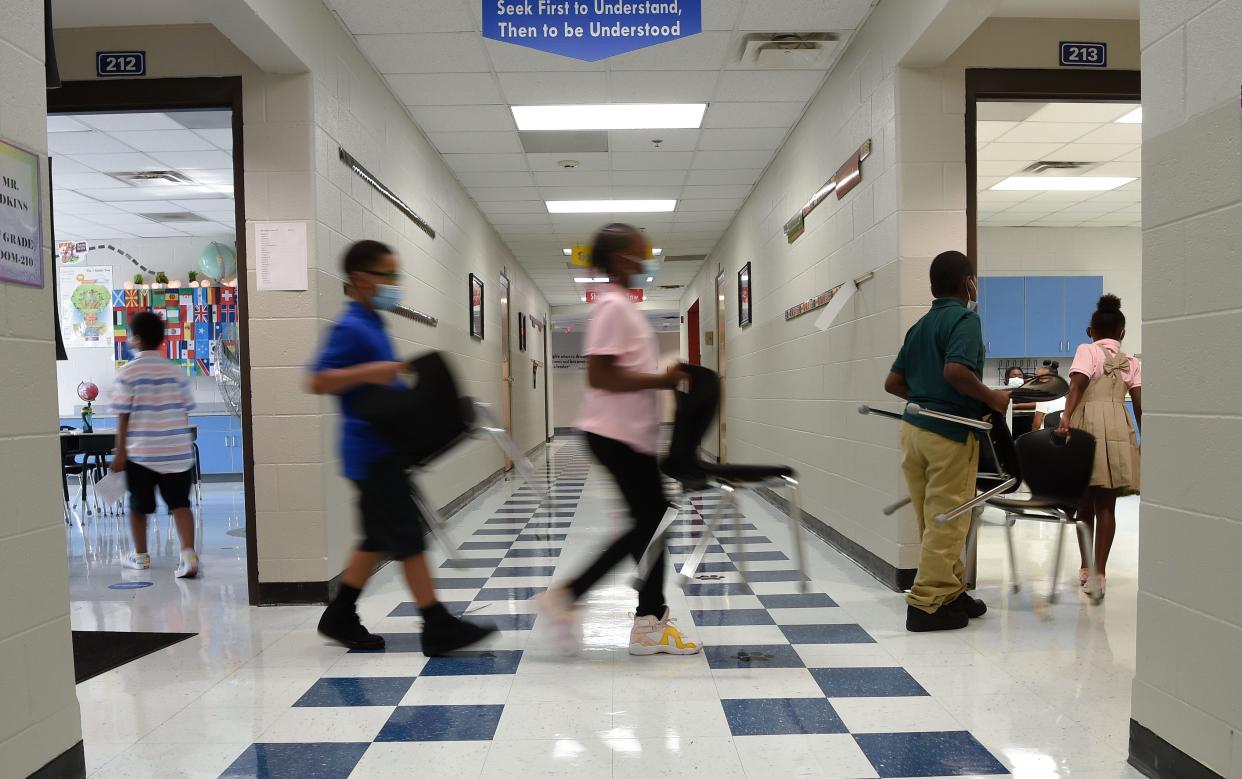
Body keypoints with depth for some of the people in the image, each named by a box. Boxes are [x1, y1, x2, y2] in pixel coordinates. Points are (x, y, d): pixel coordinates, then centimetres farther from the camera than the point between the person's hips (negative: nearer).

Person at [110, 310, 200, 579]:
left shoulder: (127, 373, -6)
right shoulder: (176, 372, 3)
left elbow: (123, 416, -7)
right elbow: (185, 412, 7)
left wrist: (120, 451, -1)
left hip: (140, 452, -2)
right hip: (177, 451, 2)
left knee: (138, 505, 15)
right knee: (180, 503, 2)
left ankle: (140, 556, 30)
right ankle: (188, 554, -14)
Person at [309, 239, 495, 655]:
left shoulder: (373, 325, 16)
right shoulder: (350, 328, -14)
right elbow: (317, 382, -23)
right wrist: (367, 372, -34)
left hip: (386, 449, 10)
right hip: (372, 452, -10)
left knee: (380, 538, 15)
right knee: (408, 537, -6)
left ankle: (340, 617, 27)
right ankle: (438, 626, 1)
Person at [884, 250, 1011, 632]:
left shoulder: (920, 326, 16)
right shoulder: (965, 319, -7)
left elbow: (892, 383, 15)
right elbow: (956, 371, -24)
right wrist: (991, 398, -11)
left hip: (914, 426, 8)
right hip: (949, 431, -8)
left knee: (932, 519, 13)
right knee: (947, 521, -1)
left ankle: (951, 591, 25)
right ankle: (926, 604, 3)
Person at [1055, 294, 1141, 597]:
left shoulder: (1087, 350, 6)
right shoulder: (1132, 362, 16)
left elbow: (1077, 385, -13)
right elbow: (1140, 407, 11)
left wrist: (1065, 418, -25)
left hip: (1088, 424, -2)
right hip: (1118, 427, 2)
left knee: (1085, 502, 10)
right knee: (1106, 505, 3)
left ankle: (1086, 568, 19)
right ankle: (1099, 572, 2)